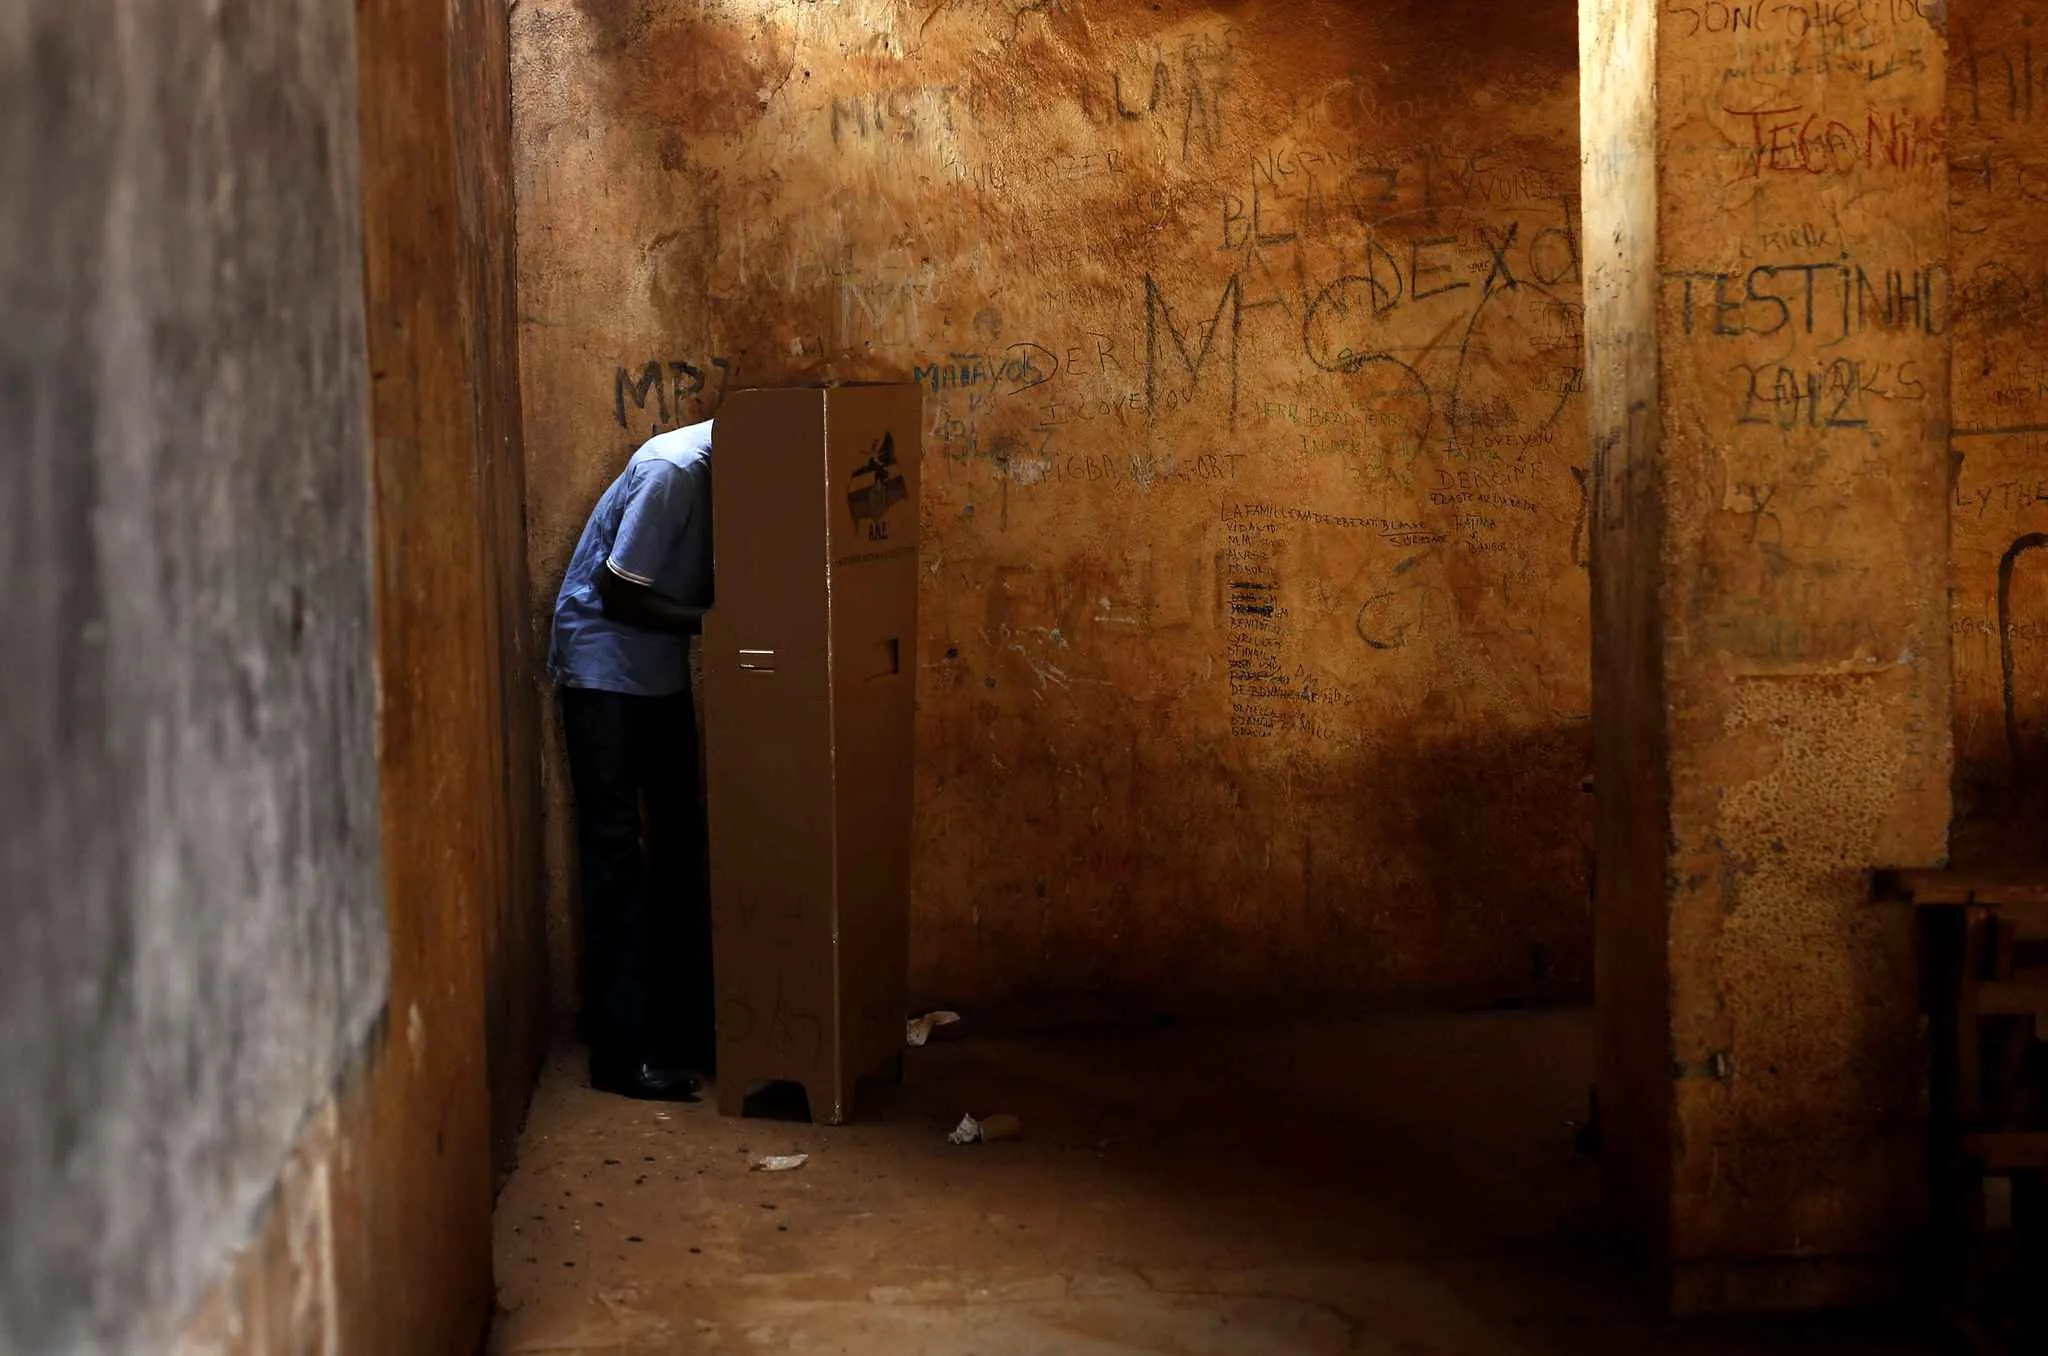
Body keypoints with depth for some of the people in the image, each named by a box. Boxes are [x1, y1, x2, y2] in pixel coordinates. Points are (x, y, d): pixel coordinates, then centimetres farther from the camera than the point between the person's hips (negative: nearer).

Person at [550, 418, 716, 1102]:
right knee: (616, 847, -8)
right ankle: (620, 1051, -6)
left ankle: (685, 1020, 20)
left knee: (681, 840, 10)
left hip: (661, 668, 9)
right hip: (602, 667, -8)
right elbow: (618, 594, -22)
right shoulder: (672, 472, -26)